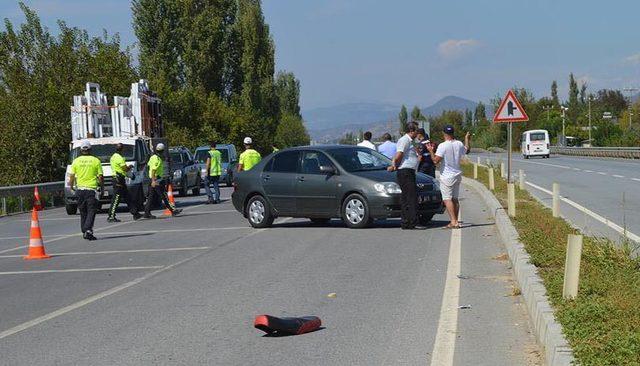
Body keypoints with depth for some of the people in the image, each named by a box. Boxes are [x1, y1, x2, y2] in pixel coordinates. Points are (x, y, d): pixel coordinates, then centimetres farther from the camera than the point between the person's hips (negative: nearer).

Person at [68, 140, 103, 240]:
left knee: (83, 212, 13)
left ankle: (84, 231, 16)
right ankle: (88, 230, -19)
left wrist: (71, 186, 21)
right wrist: (102, 186, 14)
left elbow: (72, 176, 4)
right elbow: (100, 177, -2)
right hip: (91, 189, -3)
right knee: (91, 211, -3)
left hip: (80, 189, 3)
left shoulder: (76, 161, 3)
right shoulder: (96, 160, -3)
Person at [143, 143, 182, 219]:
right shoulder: (157, 159, -16)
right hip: (157, 180, -10)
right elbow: (153, 170, -22)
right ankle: (173, 210, -1)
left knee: (151, 197, 9)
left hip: (154, 181, 10)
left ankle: (147, 213, 9)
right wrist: (153, 181, -27)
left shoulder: (153, 157, 15)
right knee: (164, 196, -5)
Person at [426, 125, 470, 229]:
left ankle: (453, 221, -15)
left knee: (447, 199, -6)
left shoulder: (442, 146, -17)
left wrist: (431, 151, -5)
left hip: (446, 176, -7)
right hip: (457, 175, 7)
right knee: (455, 199, 14)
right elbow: (467, 150, 23)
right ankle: (455, 221, 17)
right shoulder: (459, 144, 3)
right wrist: (467, 139, 37)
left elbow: (436, 160, -21)